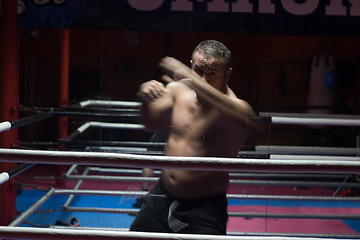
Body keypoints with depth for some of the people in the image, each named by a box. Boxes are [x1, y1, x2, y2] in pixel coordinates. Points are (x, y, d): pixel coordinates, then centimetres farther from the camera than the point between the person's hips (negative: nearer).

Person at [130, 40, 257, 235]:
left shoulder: (234, 106, -18)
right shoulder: (179, 90, 1)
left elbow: (241, 120, -44)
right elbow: (153, 123, 16)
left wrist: (191, 79, -47)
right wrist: (146, 100, -7)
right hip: (162, 198, 6)